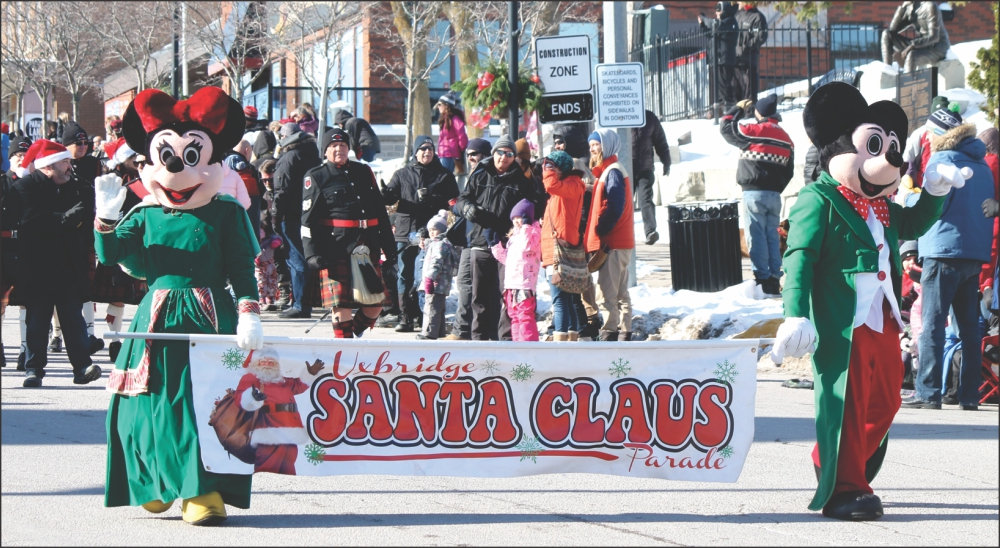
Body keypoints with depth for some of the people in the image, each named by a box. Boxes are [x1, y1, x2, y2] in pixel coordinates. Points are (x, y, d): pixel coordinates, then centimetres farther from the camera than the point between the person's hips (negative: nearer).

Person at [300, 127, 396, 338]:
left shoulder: (364, 172, 18)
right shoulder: (315, 177, 5)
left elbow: (381, 212, 22)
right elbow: (308, 219, -2)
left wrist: (389, 246, 19)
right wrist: (313, 253, -12)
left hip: (365, 246, 4)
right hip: (335, 247, -4)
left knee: (376, 301, 3)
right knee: (341, 304, -7)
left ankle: (356, 331, 25)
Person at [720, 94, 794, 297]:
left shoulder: (752, 131, -8)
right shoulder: (786, 139, 13)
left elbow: (726, 127, 7)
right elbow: (789, 170, 16)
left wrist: (738, 109, 21)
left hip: (754, 193, -6)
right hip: (774, 194, 6)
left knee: (756, 236, -4)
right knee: (772, 236, 12)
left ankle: (763, 279, -7)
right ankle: (775, 279, 11)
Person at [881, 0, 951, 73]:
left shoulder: (931, 6, -18)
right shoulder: (909, 8, 6)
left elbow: (934, 37, -24)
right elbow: (893, 30, 1)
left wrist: (909, 48, -32)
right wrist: (903, 6, -8)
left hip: (937, 49, -8)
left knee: (911, 56, -40)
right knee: (887, 34, -7)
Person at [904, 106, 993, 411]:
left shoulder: (942, 160, -7)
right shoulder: (982, 165, 17)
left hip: (944, 251, -7)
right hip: (976, 253, 8)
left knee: (932, 323, -6)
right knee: (969, 325, 10)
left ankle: (928, 393, -11)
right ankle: (970, 394, 10)